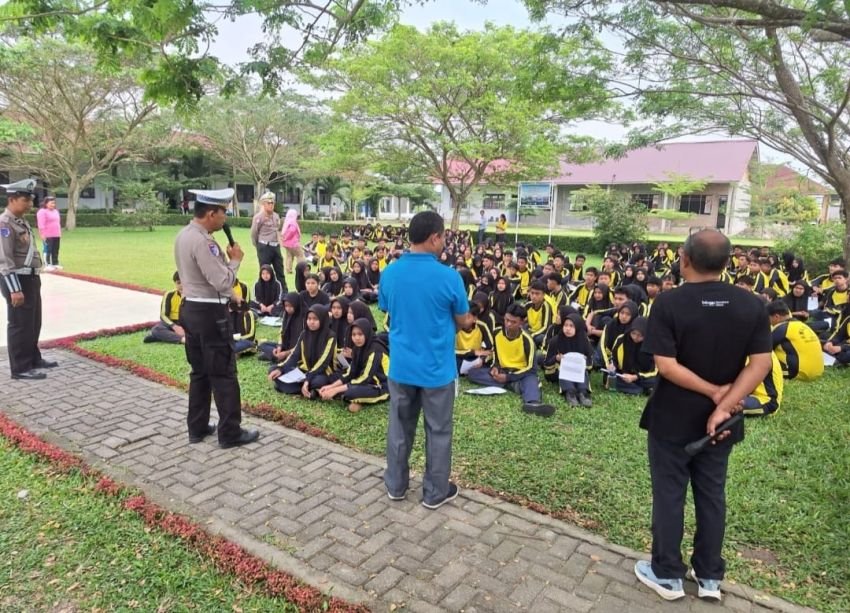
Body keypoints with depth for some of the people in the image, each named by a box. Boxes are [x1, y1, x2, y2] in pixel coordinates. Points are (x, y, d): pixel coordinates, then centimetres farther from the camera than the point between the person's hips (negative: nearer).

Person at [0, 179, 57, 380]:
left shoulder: (21, 222, 13)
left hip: (30, 279, 9)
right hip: (17, 281, -9)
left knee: (34, 323, 19)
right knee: (20, 325, -1)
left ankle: (33, 358, 33)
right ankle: (20, 368, 8)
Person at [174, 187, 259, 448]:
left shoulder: (183, 235, 9)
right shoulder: (202, 241, -22)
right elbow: (223, 281, -23)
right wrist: (235, 260, -8)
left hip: (191, 308, 10)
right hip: (210, 313, -10)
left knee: (199, 371, 17)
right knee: (223, 373, 0)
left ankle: (197, 427, 26)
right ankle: (230, 433, 9)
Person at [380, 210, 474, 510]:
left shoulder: (389, 273, -5)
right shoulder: (448, 276, -18)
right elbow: (464, 322, -6)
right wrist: (468, 319, 16)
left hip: (401, 366, 4)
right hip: (437, 368, -4)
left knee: (400, 427, 17)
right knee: (437, 431, 12)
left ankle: (396, 485, 32)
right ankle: (435, 492, 25)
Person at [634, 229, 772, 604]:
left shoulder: (669, 303, -18)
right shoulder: (752, 305, -6)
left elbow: (666, 366, -22)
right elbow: (761, 364, -10)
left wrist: (714, 392, -13)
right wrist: (723, 405, -13)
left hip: (672, 420, -4)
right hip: (720, 420, 4)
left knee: (669, 494, 10)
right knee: (712, 494, 18)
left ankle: (667, 575, 24)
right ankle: (710, 577, 31)